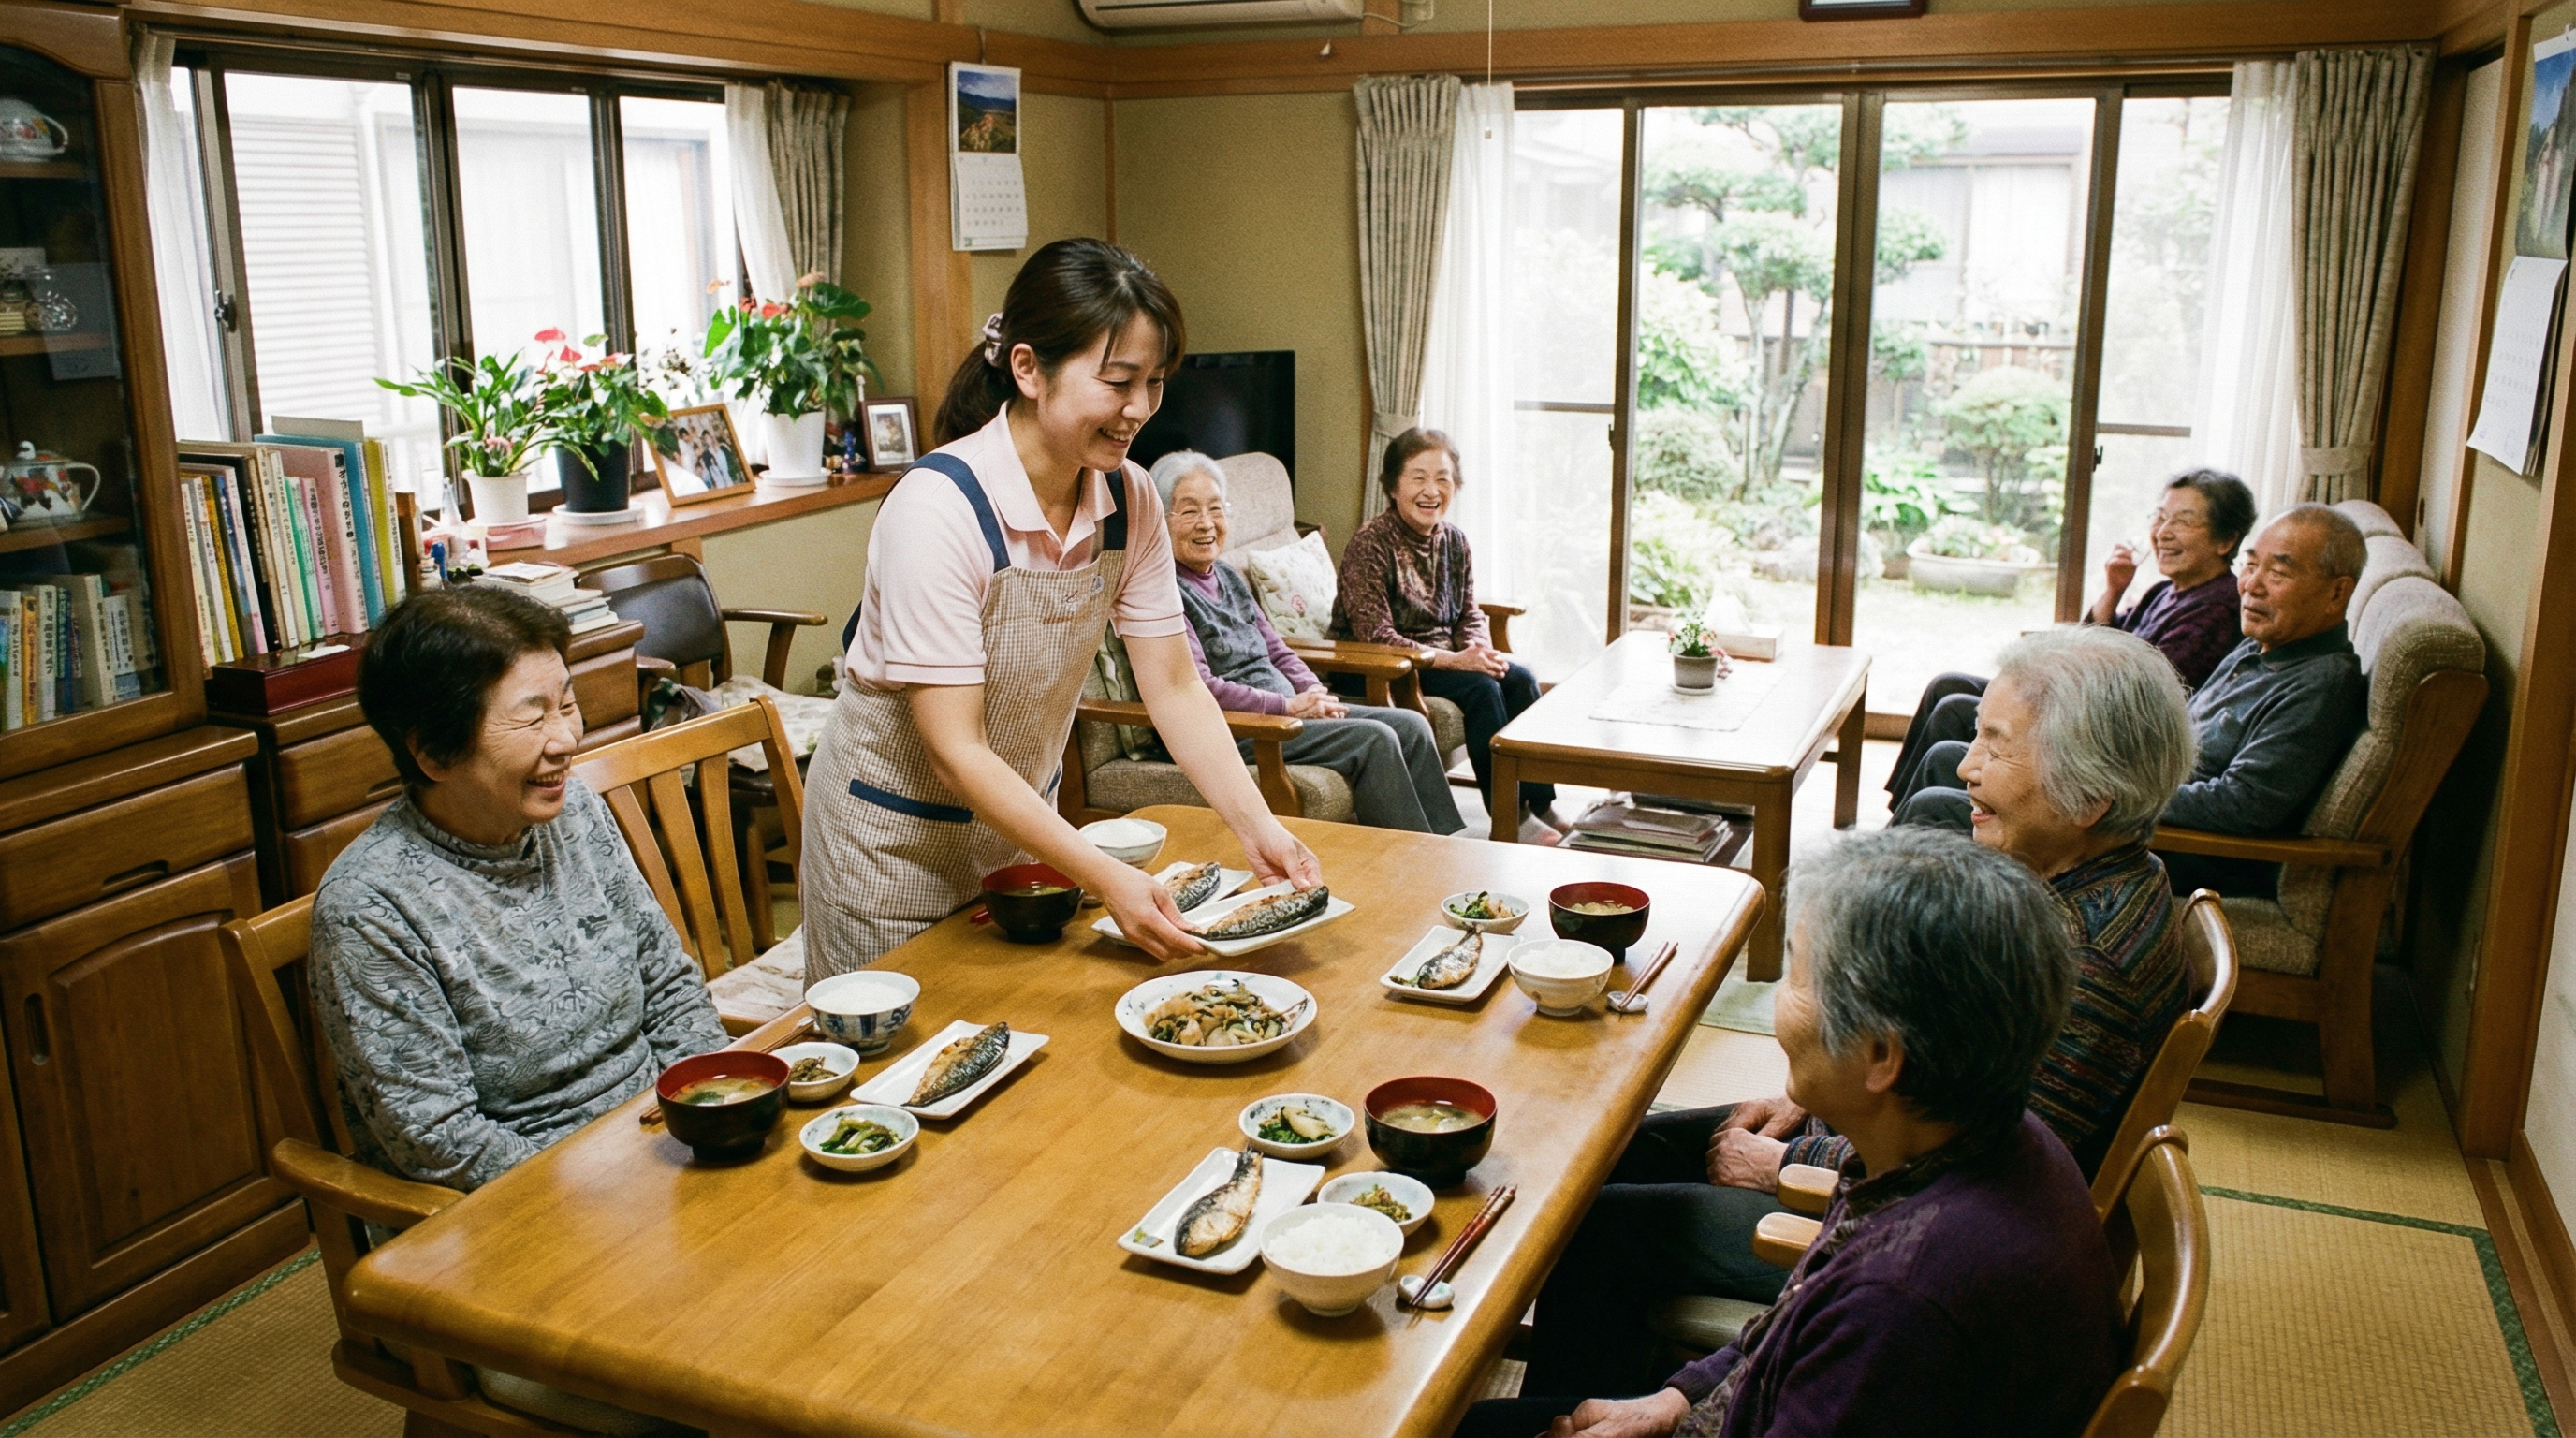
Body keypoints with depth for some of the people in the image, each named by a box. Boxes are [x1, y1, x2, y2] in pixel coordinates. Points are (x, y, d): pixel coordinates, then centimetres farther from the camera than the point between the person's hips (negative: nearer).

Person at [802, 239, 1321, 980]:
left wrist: (1257, 827, -19)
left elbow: (1174, 688, -7)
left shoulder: (1129, 499, -11)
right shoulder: (937, 509, -29)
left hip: (1021, 812, 6)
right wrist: (1106, 878, -36)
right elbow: (955, 751, -30)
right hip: (898, 829, -5)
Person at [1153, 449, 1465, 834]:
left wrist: (1315, 695, 0)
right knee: (1373, 740, -21)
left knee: (1410, 726, -1)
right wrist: (1290, 706, -16)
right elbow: (1197, 687, -20)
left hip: (1286, 709, 9)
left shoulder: (1227, 576, 16)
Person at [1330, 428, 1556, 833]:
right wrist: (1453, 660, -27)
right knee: (1481, 688, -25)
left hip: (1441, 656, 8)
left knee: (1520, 678, -12)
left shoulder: (1453, 540, 4)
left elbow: (1469, 614, 11)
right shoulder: (1371, 543, -18)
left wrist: (1481, 650, -13)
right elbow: (1374, 635, -23)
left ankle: (1539, 807, -6)